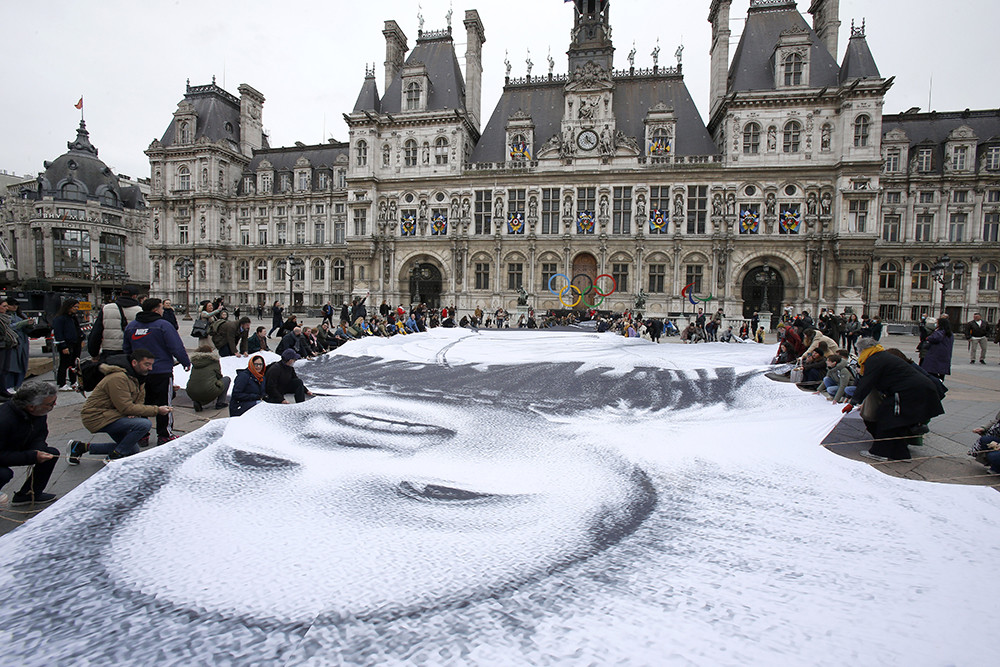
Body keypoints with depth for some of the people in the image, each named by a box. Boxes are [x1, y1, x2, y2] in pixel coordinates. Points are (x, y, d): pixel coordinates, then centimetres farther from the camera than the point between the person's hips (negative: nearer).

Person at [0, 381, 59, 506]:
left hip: (18, 450, 7)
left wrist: (37, 451, -19)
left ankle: (27, 495, 5)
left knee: (52, 453, -8)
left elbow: (39, 437, 1)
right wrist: (32, 456, -34)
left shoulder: (40, 413, -12)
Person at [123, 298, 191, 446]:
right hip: (162, 371, -6)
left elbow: (127, 350, 18)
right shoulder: (163, 325, -13)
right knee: (164, 403, 3)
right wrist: (186, 363, -2)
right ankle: (164, 435, 8)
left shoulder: (130, 327, 8)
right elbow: (177, 348, -15)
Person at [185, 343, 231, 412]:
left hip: (192, 394, 5)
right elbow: (219, 376, 10)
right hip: (209, 393, -5)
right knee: (227, 379, 17)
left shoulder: (194, 360, 15)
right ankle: (220, 403, 11)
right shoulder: (213, 360, 4)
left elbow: (192, 377, 23)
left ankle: (197, 402, 13)